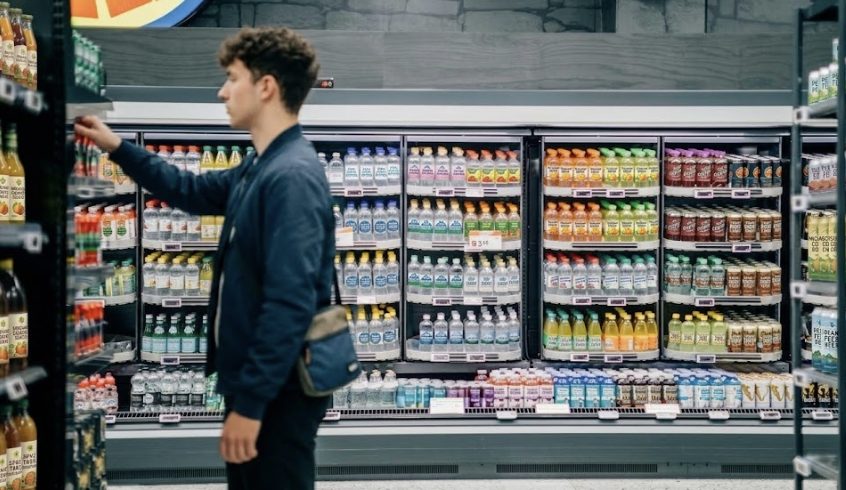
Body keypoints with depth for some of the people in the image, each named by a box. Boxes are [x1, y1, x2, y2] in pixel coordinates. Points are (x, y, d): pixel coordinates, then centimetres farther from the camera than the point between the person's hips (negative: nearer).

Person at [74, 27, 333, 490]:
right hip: (252, 378, 10)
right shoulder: (260, 167, 10)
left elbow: (290, 303, -28)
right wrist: (118, 147, 25)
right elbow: (192, 191, 30)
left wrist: (251, 403, -26)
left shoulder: (292, 176, -22)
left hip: (275, 390, -10)